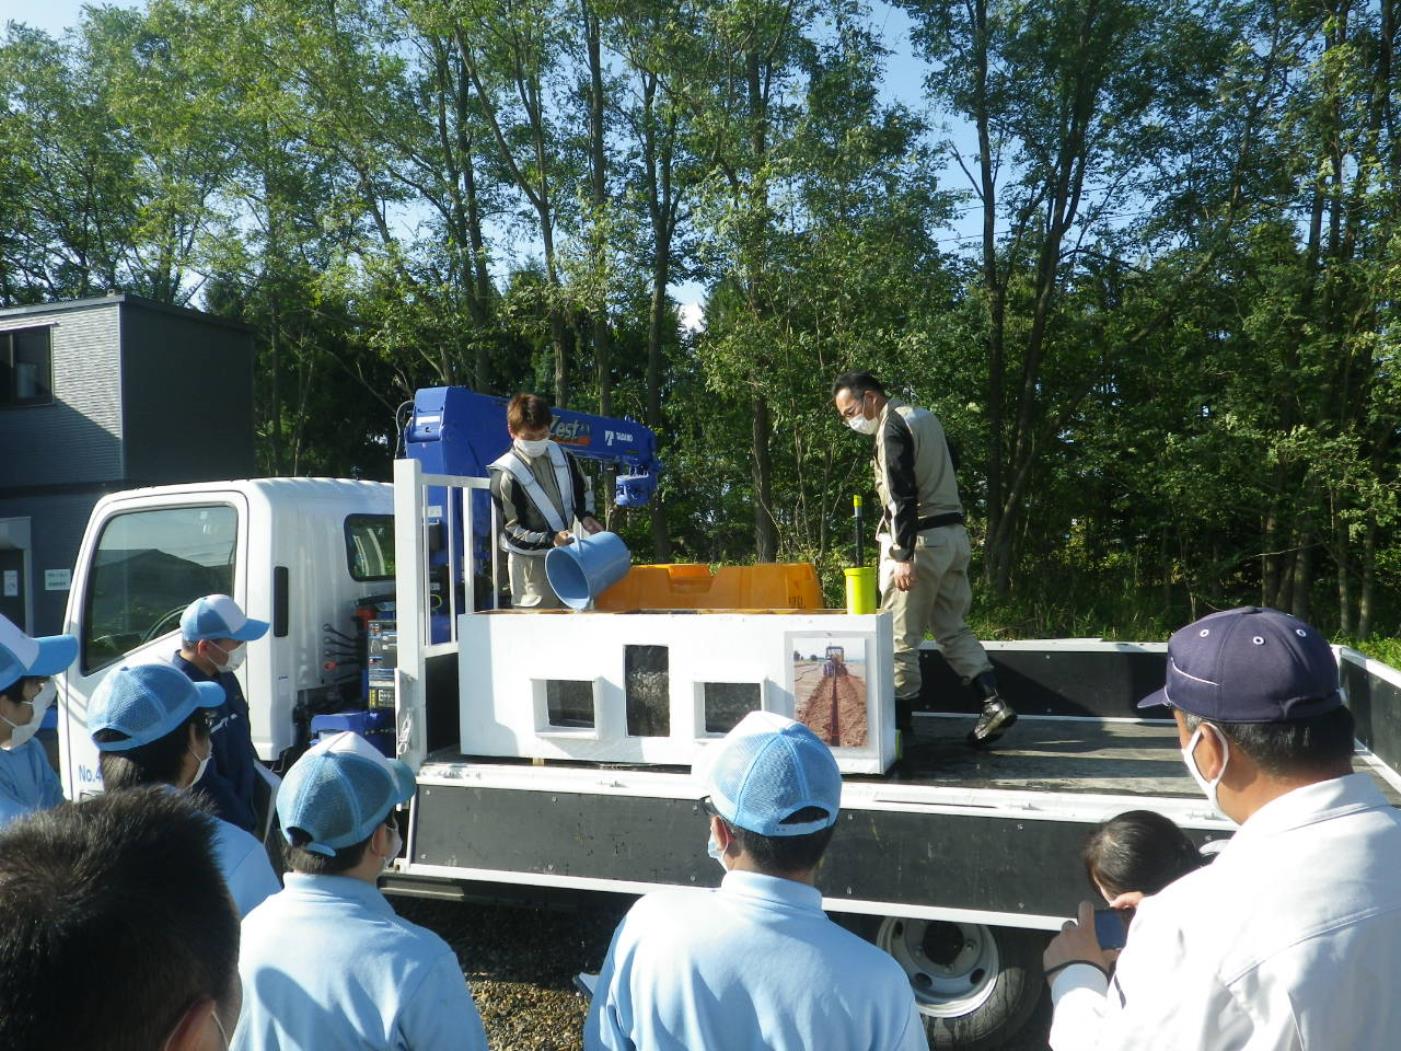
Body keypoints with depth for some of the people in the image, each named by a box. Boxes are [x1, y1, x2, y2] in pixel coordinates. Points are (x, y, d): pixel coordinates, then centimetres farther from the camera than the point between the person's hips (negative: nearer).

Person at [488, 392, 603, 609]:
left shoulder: (561, 456, 2)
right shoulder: (506, 475, -15)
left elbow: (582, 491, 18)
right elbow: (511, 530, -14)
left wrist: (586, 516, -2)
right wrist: (551, 539, -25)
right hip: (531, 563, -6)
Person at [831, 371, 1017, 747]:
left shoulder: (893, 427, -12)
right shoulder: (925, 417, 16)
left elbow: (903, 497, -20)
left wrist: (903, 556, -22)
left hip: (921, 539, -9)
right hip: (953, 534, 9)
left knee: (902, 633, -1)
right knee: (953, 628, 12)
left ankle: (900, 716, 5)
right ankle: (993, 703, 4)